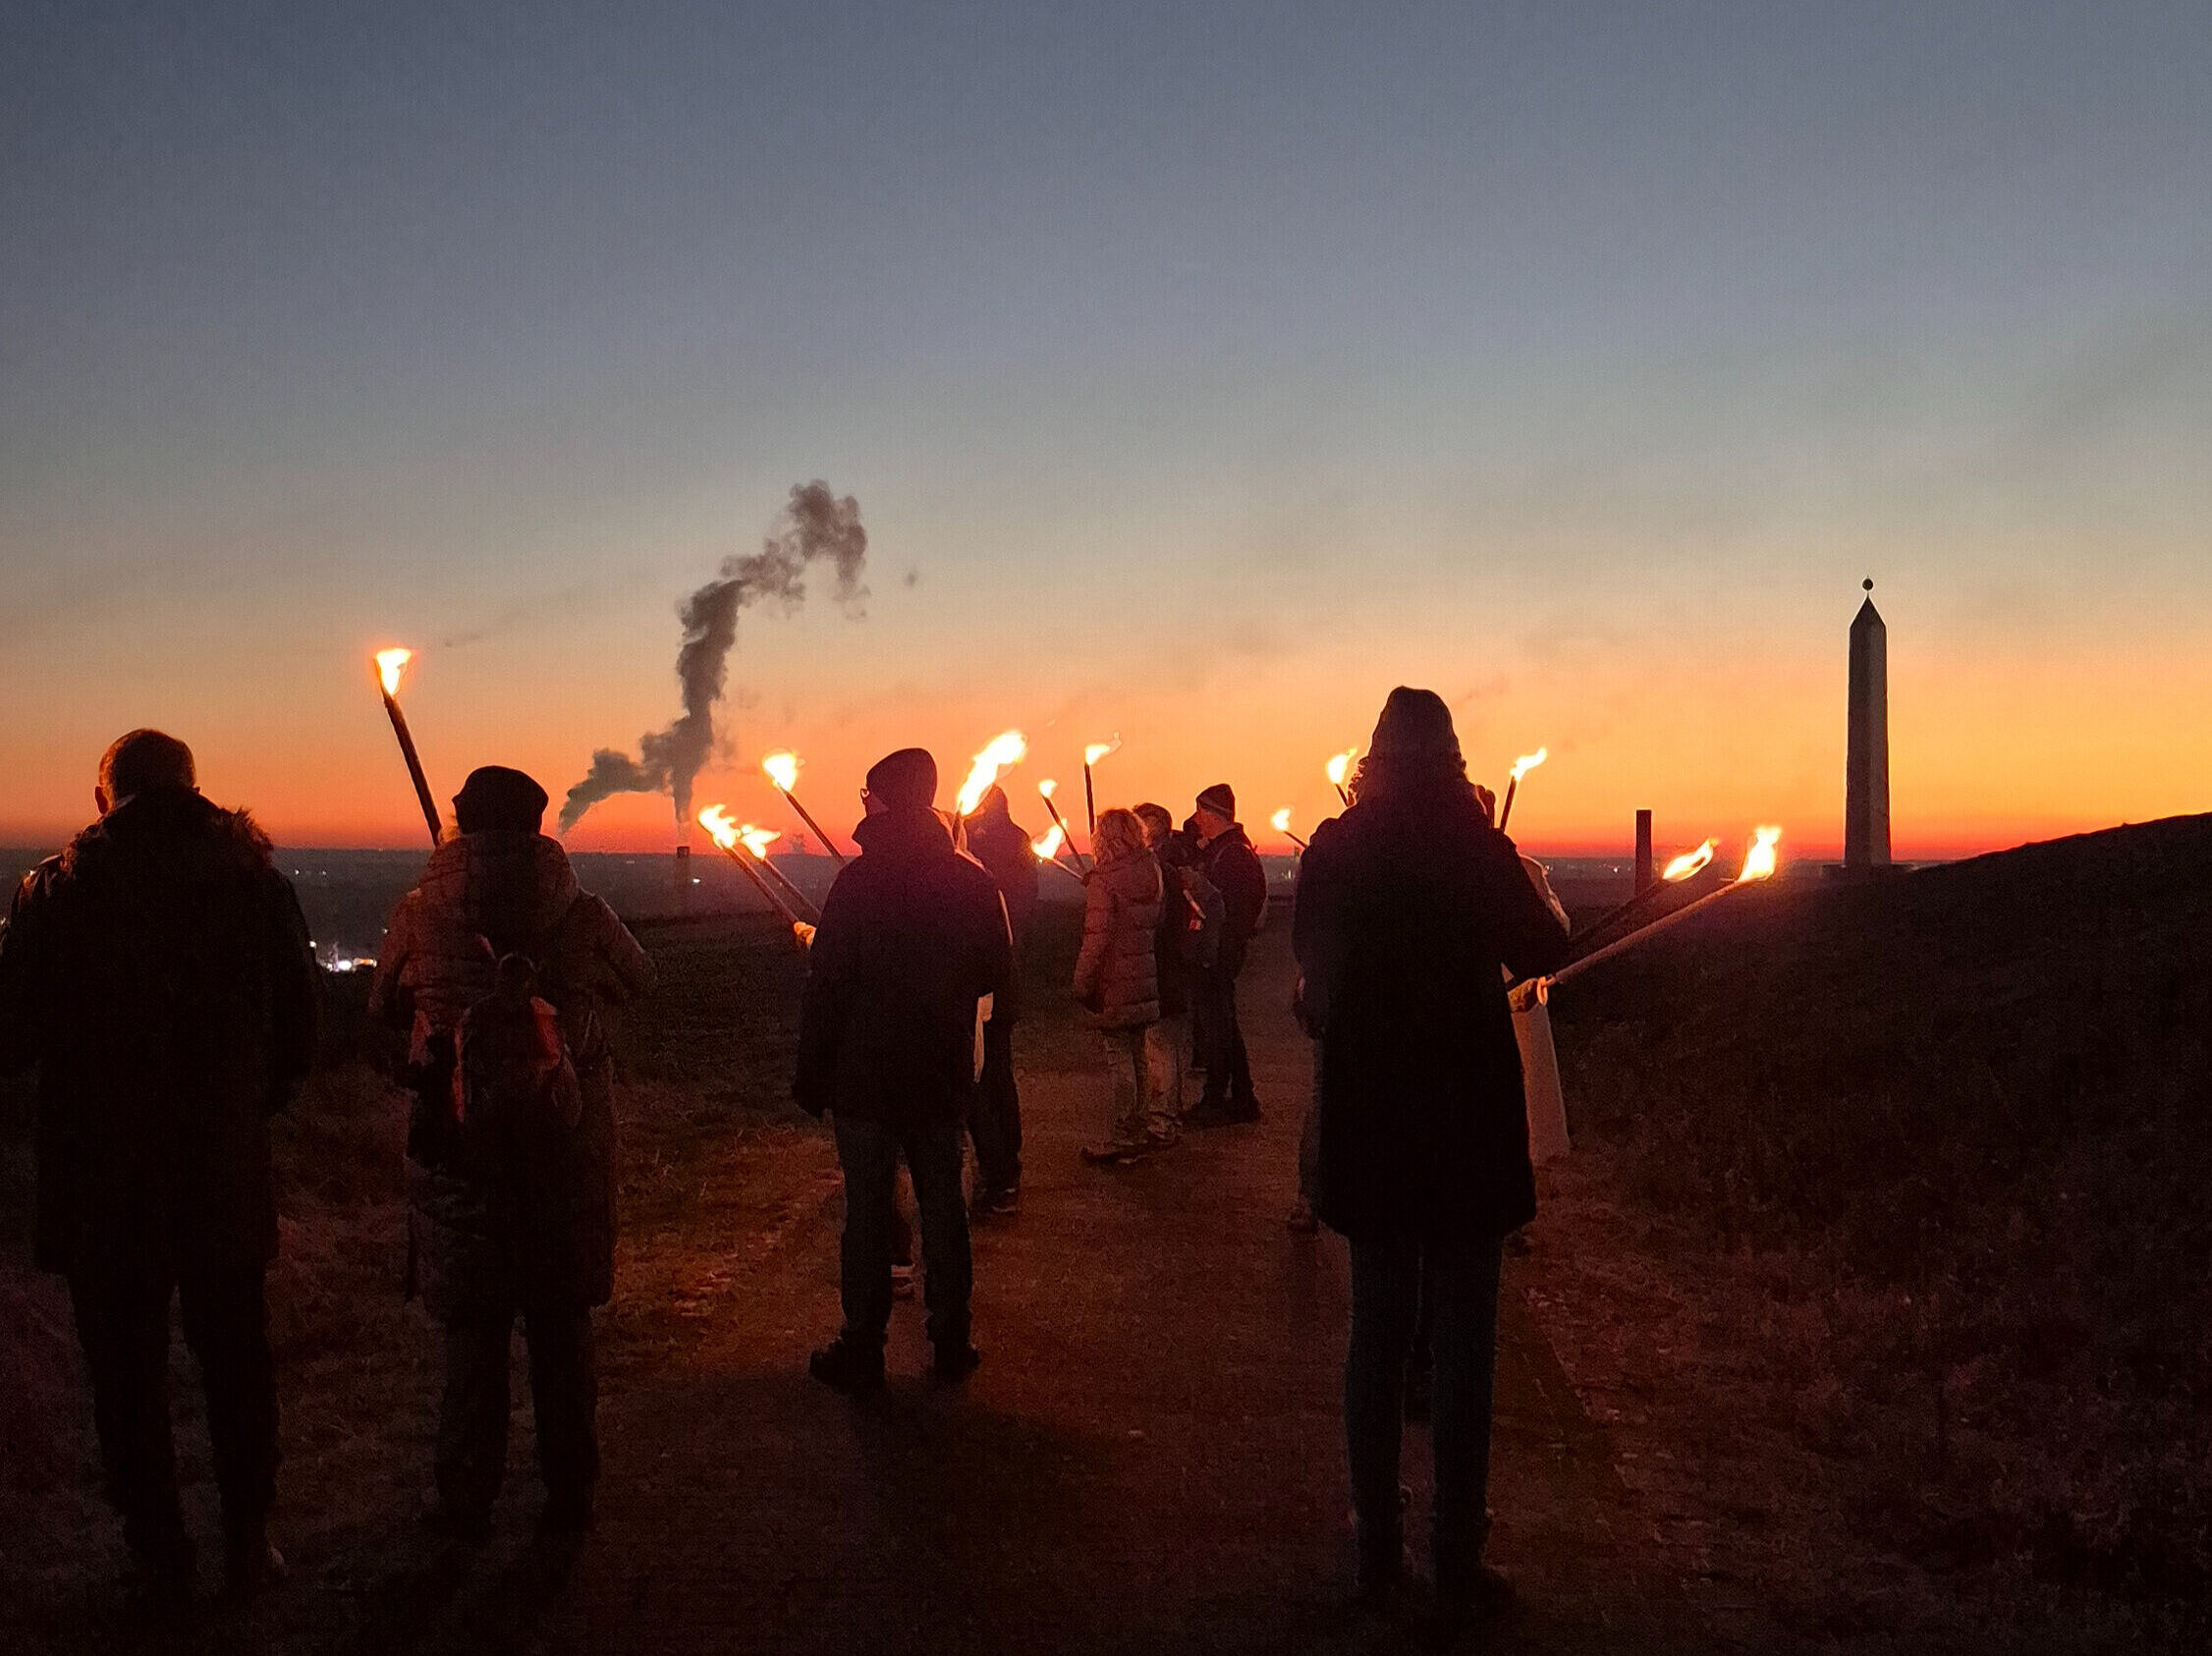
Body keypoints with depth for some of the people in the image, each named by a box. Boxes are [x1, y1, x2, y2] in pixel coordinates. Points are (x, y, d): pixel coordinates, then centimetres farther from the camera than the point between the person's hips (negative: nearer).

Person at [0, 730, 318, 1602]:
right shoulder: (256, 882, -3)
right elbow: (301, 1030, 0)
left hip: (103, 1184, -1)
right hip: (228, 1178, 2)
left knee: (128, 1368, 12)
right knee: (236, 1358, 16)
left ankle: (159, 1553, 21)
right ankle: (247, 1540, 25)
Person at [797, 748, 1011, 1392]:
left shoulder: (859, 880, -12)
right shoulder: (972, 881, 0)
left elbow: (826, 984, -12)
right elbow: (998, 974, 8)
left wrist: (811, 1074, -5)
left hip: (866, 1074, -4)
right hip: (943, 1076, 4)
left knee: (867, 1208, 3)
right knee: (942, 1203, 12)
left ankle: (862, 1351, 10)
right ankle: (951, 1344, 19)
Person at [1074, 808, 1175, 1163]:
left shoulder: (1103, 881, -14)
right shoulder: (1152, 874, 7)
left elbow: (1097, 938, -18)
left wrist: (1082, 983, -12)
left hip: (1114, 986, -7)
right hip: (1146, 980, 7)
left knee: (1119, 1058, -1)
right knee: (1143, 1053, 15)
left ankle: (1121, 1137, 4)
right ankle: (1156, 1124, 20)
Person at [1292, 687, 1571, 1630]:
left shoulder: (1334, 850, -2)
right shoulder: (1472, 847, -11)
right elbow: (1543, 952, 0)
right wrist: (1517, 881, 13)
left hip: (1367, 1121, 3)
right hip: (1466, 1117, -3)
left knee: (1376, 1332, 12)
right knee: (1463, 1339, 4)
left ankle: (1378, 1551, 19)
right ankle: (1457, 1562, 9)